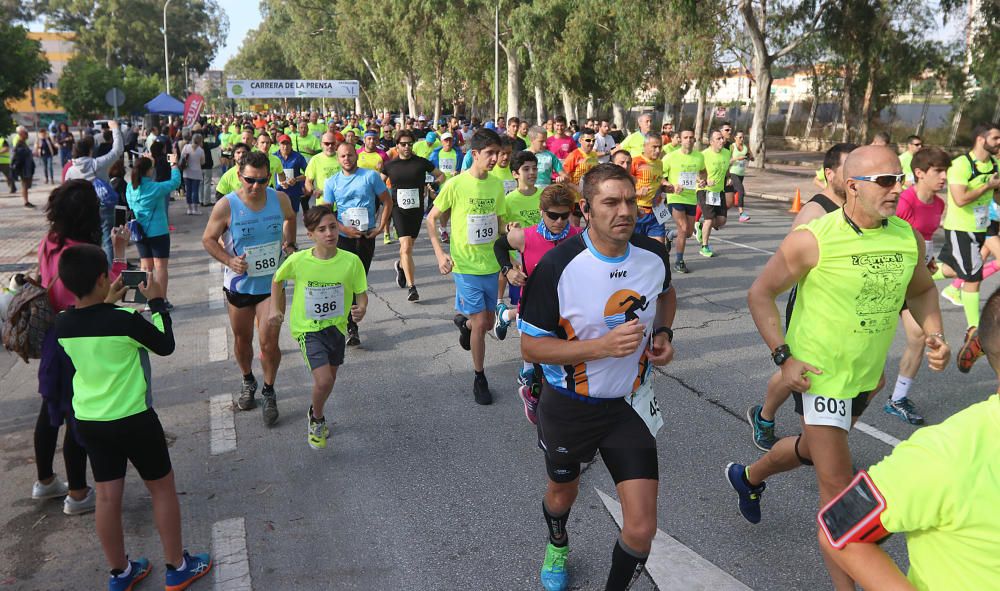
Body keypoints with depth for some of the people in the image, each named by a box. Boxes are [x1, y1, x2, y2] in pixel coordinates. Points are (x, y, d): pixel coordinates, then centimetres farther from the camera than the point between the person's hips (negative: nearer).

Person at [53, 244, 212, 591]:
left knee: (107, 497, 14)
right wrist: (157, 302, 1)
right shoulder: (126, 319, -22)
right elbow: (166, 346, -6)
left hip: (89, 422, 5)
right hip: (133, 420, -5)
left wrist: (108, 304, 16)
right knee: (162, 489, 11)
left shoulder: (63, 324, -5)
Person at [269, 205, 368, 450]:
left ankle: (317, 415, 50)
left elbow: (361, 293, -4)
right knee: (324, 380, -17)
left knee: (330, 377, 19)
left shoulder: (351, 261, -15)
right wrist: (275, 309, -1)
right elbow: (277, 280, 5)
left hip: (336, 326, 3)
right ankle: (316, 418, 15)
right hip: (307, 328, -3)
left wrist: (361, 309, -24)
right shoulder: (298, 260, -16)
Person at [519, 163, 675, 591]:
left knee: (641, 528, -6)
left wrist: (663, 333, -4)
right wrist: (603, 346, -30)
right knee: (562, 493, 26)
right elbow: (531, 346, -19)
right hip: (569, 406, -2)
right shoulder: (557, 266, -23)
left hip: (630, 403, 2)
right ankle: (557, 544, 62)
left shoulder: (654, 254, -9)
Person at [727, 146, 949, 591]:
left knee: (813, 448, 28)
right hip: (819, 376, -6)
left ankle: (748, 476, 56)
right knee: (837, 485, -1)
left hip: (866, 377, 7)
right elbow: (760, 294, -12)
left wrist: (933, 334, -4)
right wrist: (783, 356, -18)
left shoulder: (908, 238, -4)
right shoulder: (812, 241, -21)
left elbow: (921, 291, 15)